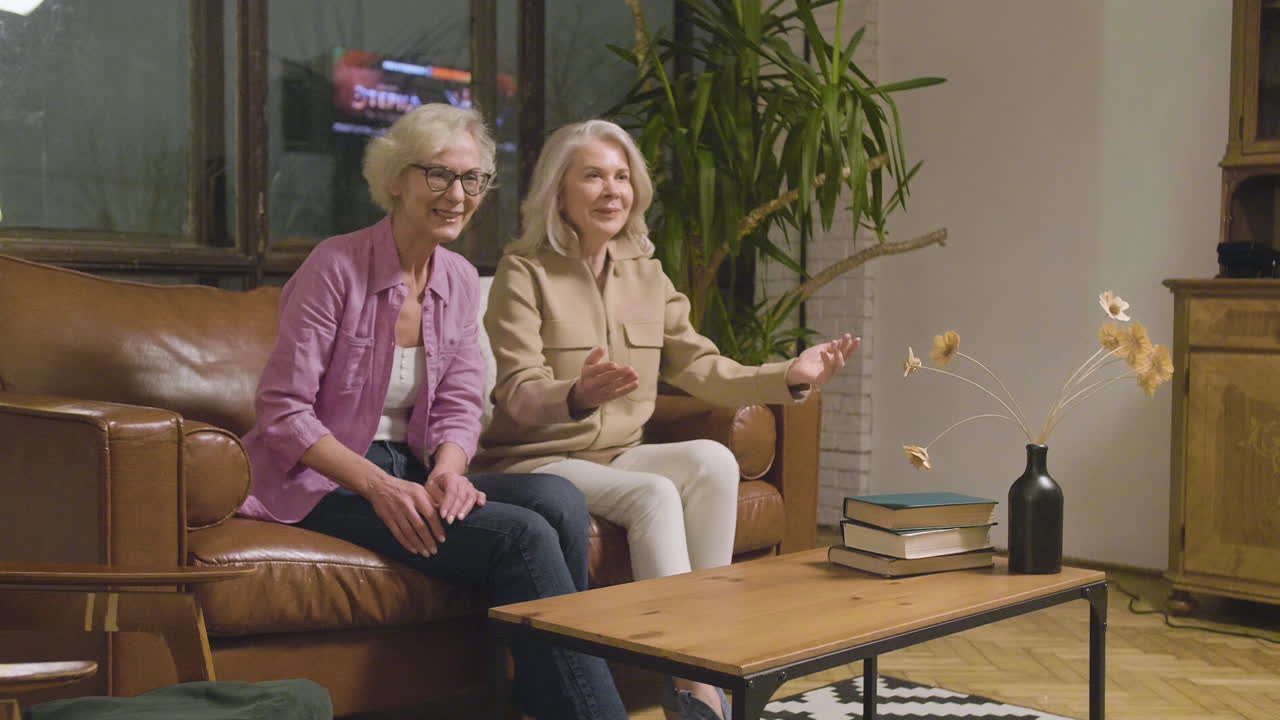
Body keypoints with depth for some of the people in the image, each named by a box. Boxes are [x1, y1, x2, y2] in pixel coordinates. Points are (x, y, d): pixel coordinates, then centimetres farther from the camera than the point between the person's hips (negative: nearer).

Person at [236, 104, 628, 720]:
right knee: (522, 536, -27)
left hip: (410, 471, 6)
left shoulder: (461, 281, 7)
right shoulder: (336, 267, -12)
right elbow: (282, 413, -14)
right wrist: (380, 486, -25)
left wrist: (447, 470, -16)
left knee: (559, 500, -23)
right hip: (325, 484, -6)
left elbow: (459, 407, 7)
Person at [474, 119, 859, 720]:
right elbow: (519, 394, -19)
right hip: (535, 461, -5)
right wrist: (578, 395, -42)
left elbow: (702, 369, 7)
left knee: (712, 459, -24)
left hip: (619, 454, 5)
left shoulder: (645, 273, 10)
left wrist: (789, 376, -8)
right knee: (654, 494, -31)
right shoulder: (524, 273, -8)